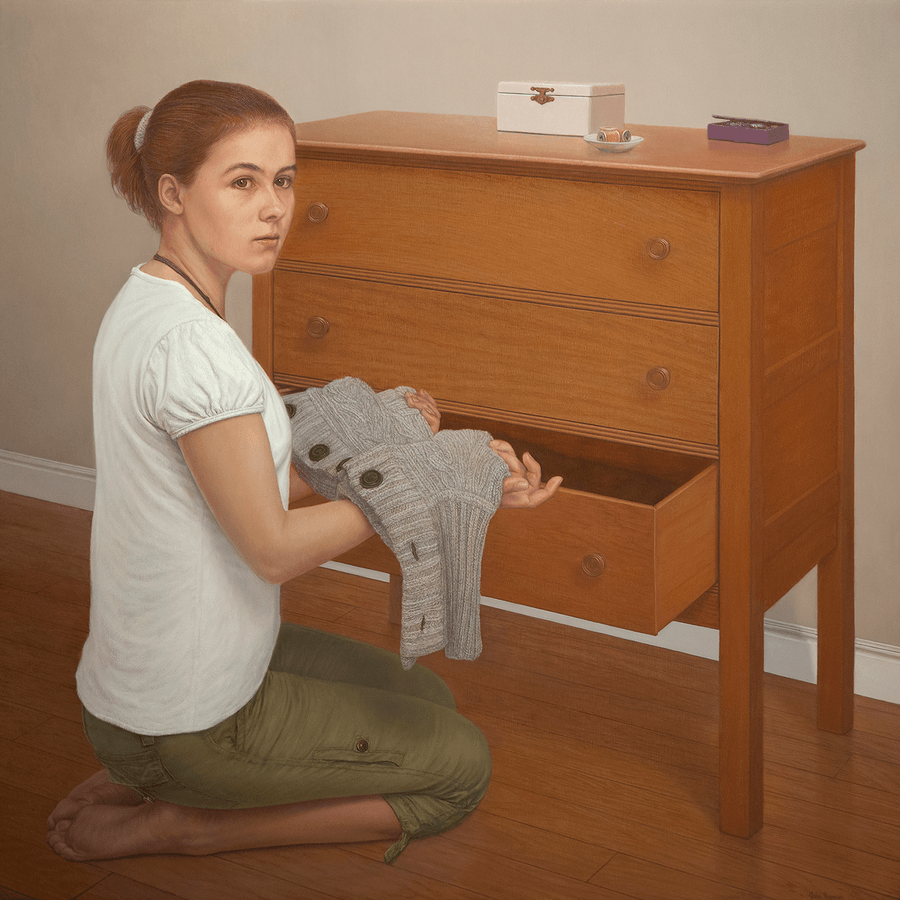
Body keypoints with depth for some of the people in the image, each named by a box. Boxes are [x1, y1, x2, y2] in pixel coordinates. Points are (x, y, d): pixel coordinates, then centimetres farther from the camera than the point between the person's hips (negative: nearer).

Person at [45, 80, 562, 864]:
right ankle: (180, 823, 1)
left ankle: (152, 781, 14)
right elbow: (275, 548, -23)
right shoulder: (188, 343, -28)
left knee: (427, 698, 25)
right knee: (461, 768, 5)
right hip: (187, 722, -9)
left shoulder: (147, 301, 3)